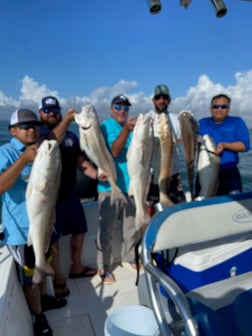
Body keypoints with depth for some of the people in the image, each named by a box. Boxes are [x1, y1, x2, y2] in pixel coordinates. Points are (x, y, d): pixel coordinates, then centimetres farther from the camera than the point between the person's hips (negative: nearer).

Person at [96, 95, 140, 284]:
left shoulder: (132, 127, 14)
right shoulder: (106, 127, -7)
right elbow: (114, 151, -25)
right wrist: (126, 129, -34)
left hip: (130, 183, 7)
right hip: (110, 185, -6)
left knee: (131, 226, 17)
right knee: (107, 229, -2)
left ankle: (129, 257, 35)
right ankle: (104, 267, 12)